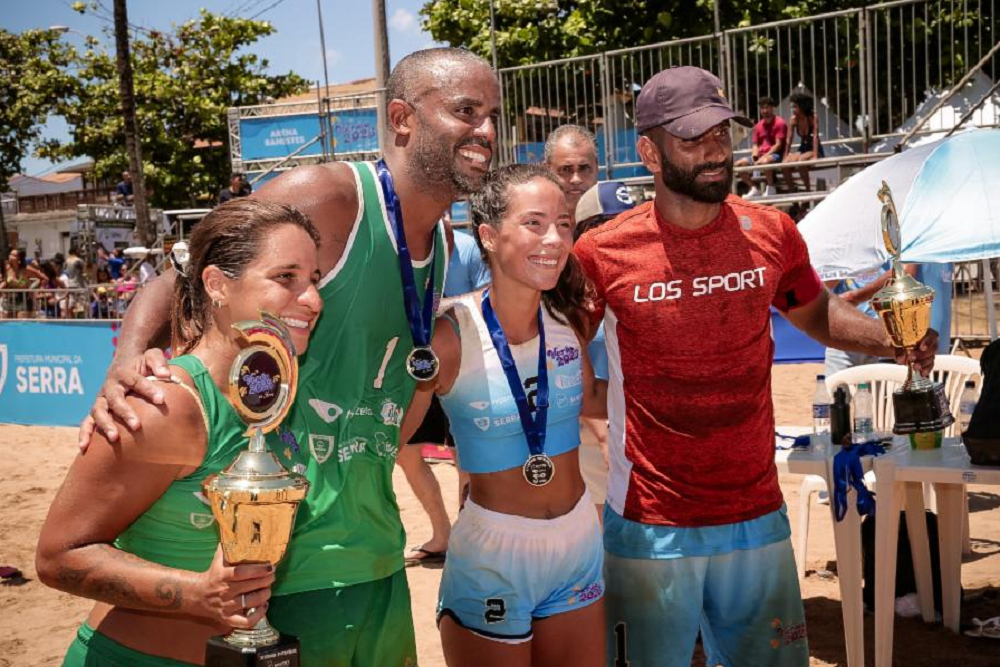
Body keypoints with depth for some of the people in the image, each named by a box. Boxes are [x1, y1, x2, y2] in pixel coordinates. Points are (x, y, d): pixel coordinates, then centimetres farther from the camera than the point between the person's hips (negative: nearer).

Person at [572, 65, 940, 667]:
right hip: (651, 528, -2)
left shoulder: (771, 233, -1)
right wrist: (613, 398, -11)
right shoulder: (604, 253, -10)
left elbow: (816, 311, 16)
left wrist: (889, 340, 0)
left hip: (758, 515, 3)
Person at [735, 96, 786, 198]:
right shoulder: (758, 126, 12)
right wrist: (754, 155, -10)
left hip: (775, 155, -7)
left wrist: (764, 156, -21)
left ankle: (770, 188, -19)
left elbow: (778, 144, -12)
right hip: (760, 156, 7)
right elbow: (755, 144, 13)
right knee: (739, 164, -7)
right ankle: (754, 189, -1)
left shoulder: (779, 122, -5)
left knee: (765, 161, -41)